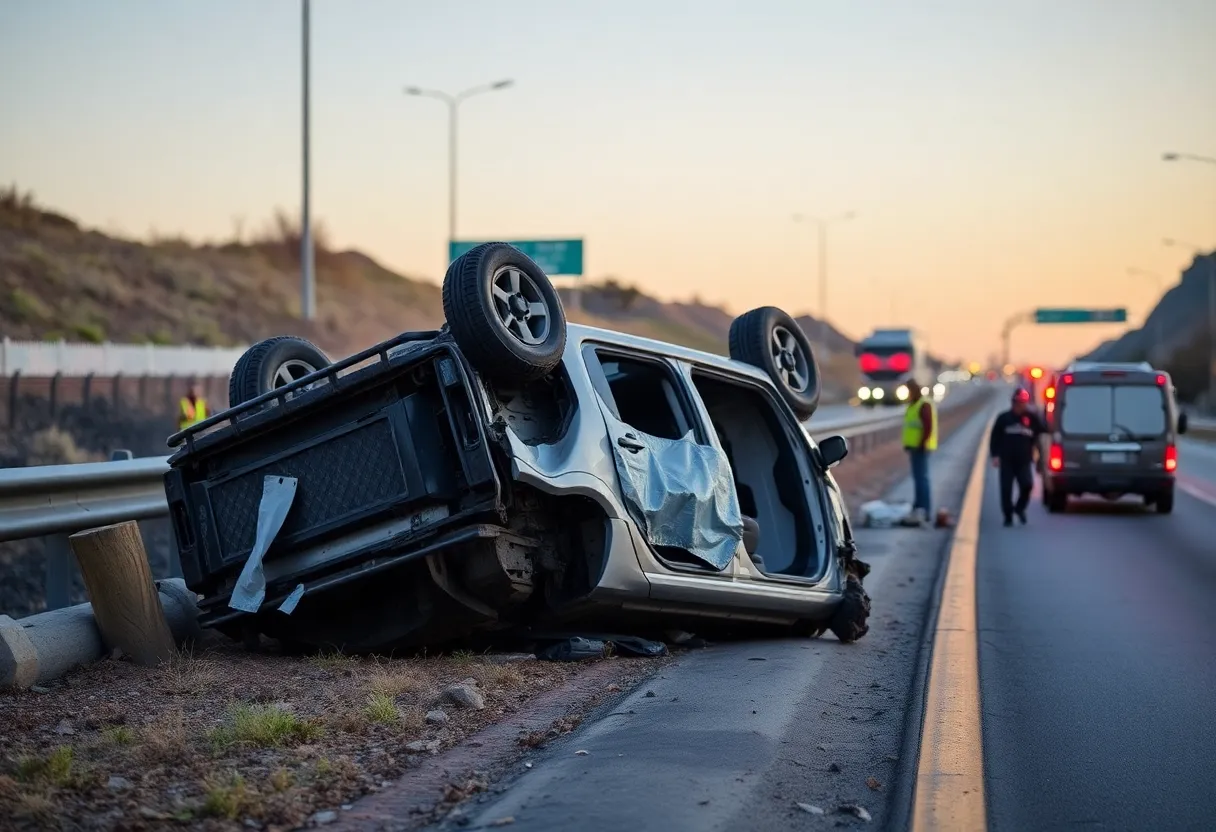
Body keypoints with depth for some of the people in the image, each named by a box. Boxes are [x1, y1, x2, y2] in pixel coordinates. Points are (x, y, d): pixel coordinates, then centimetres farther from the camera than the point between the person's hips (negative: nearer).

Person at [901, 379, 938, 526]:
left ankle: (923, 511, -16)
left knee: (921, 477, -13)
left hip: (920, 448, -10)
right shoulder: (913, 405, 18)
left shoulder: (924, 405, -13)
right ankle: (919, 508, 16)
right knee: (919, 477, 12)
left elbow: (928, 427, -20)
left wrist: (922, 445, -22)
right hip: (914, 447, 10)